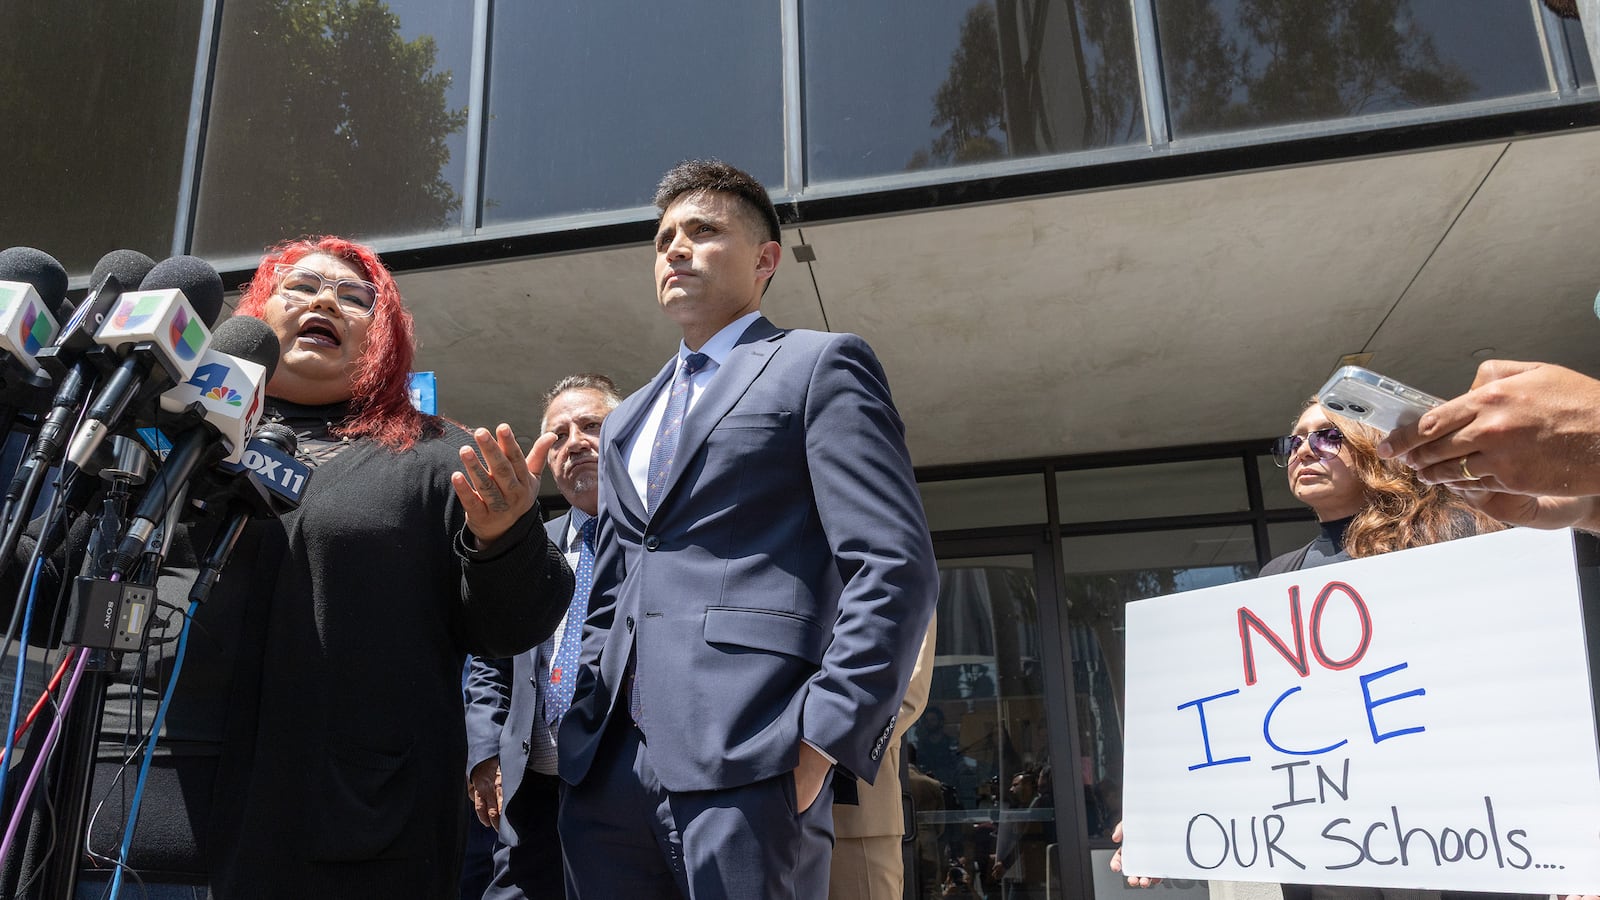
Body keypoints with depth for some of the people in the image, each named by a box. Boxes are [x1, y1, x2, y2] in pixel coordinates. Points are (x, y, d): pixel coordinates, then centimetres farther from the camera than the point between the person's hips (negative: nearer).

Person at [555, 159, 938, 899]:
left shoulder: (819, 366, 2)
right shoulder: (625, 421, 23)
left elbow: (896, 567, -8)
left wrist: (823, 738, -15)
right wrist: (583, 728, 11)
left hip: (745, 763, -6)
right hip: (606, 767, 6)